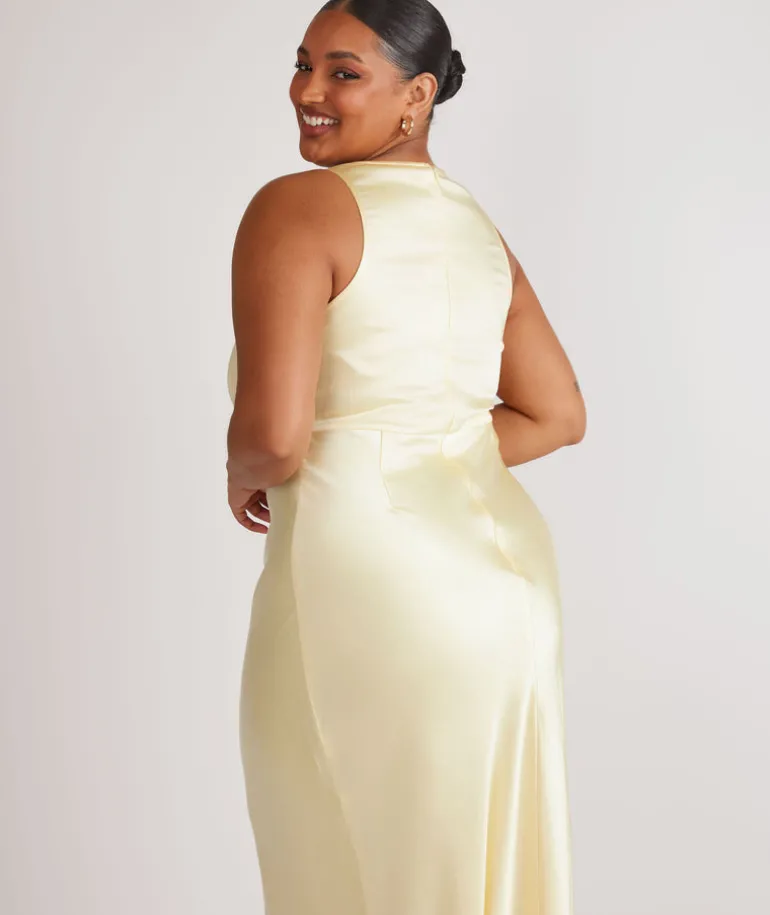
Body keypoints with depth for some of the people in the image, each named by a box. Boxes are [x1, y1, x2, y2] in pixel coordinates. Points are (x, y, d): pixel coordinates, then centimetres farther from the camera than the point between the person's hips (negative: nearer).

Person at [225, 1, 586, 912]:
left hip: (366, 575, -7)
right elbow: (556, 416, 16)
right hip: (502, 566, 7)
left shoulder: (297, 206, -10)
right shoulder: (477, 224, 13)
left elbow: (273, 435, -19)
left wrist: (243, 479, 2)